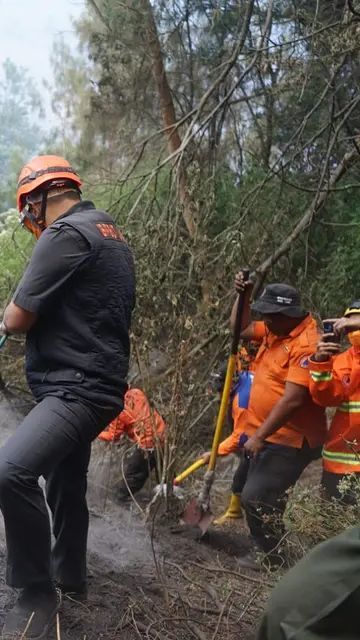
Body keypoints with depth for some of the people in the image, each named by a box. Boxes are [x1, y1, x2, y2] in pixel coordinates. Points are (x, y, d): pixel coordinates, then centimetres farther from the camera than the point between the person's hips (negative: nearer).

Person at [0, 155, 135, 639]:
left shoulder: (65, 233, -15)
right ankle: (69, 572, 41)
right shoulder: (109, 232, 16)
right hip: (91, 381, 11)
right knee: (66, 481, 23)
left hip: (79, 387, -11)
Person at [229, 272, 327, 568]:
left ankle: (270, 556, 8)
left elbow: (292, 400, -29)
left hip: (289, 440, -10)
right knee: (246, 490, 18)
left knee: (256, 496, -11)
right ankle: (264, 545, 34)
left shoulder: (306, 344, -25)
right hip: (265, 433, 10)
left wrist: (259, 436, -25)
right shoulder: (275, 330, 4)